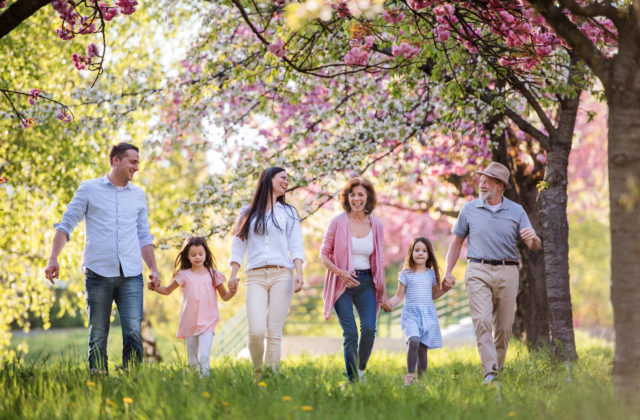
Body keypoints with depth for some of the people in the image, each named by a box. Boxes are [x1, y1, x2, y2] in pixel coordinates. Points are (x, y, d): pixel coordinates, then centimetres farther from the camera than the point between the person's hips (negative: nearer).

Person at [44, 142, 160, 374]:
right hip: (98, 273, -2)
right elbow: (66, 224, 4)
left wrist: (153, 269, 13)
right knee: (98, 336, 1)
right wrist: (53, 259, -9)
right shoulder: (89, 189, 6)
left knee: (133, 333, -9)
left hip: (131, 275, 2)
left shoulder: (138, 194, 16)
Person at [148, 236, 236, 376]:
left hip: (207, 322, -2)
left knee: (204, 356, -20)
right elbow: (168, 290, 16)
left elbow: (224, 296, 12)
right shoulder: (184, 275, 5)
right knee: (192, 361, 8)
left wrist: (232, 292, -10)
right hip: (189, 323, 2)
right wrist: (156, 288, -3)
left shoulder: (213, 274, 4)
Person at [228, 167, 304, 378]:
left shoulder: (288, 212, 16)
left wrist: (299, 273, -8)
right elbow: (238, 245, 15)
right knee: (256, 331, -15)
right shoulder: (248, 212, 16)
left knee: (274, 333, -6)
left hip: (282, 275, 1)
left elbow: (296, 246, 7)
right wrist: (233, 274, 2)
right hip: (255, 277, 0)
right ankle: (257, 372, 6)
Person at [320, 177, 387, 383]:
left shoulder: (376, 225, 4)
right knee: (350, 333, -8)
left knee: (369, 328, -14)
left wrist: (383, 292, 13)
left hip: (366, 283, 2)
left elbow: (379, 260, 12)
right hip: (342, 284, -2)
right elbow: (324, 254, 1)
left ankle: (361, 369, 10)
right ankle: (353, 380, 0)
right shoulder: (338, 222, -4)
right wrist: (341, 272, -16)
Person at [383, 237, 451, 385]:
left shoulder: (432, 274, 11)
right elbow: (399, 296, 4)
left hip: (428, 314, 3)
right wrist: (390, 303, -13)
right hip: (411, 313, -3)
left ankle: (421, 379, 8)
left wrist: (444, 289, 6)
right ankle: (410, 375, -19)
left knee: (423, 348, 0)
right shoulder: (406, 274, 3)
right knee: (413, 341, -26)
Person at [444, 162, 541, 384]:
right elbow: (456, 242, 16)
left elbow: (534, 246, 6)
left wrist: (533, 238, -18)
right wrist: (448, 271, 7)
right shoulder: (469, 209, 9)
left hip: (507, 272, 1)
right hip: (478, 271, -1)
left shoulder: (516, 211, 8)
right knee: (482, 321, -17)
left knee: (504, 327, 3)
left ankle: (498, 368, 19)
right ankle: (489, 372, -22)